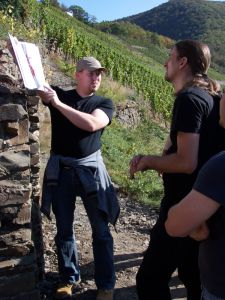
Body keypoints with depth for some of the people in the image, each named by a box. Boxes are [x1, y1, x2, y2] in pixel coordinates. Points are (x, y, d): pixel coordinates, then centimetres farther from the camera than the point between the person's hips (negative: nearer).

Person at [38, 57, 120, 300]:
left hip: (89, 169, -1)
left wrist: (58, 104, -17)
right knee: (64, 228, 12)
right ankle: (69, 278, 30)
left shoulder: (104, 104, 1)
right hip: (60, 169, 2)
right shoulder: (57, 94, 5)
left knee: (100, 229, 2)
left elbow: (92, 124, -18)